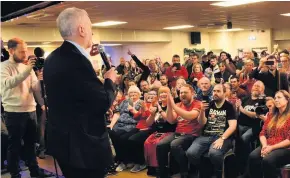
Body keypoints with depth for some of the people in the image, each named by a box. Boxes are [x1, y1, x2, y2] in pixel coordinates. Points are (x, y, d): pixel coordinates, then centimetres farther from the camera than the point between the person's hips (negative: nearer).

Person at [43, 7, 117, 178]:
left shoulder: (53, 58, 4)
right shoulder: (77, 61, -25)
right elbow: (104, 103, -23)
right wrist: (110, 80, -4)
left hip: (62, 139, 9)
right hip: (84, 145, -9)